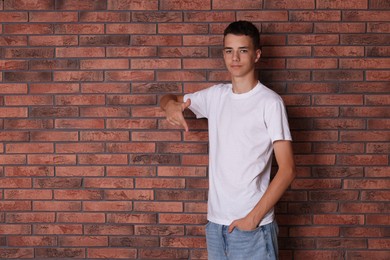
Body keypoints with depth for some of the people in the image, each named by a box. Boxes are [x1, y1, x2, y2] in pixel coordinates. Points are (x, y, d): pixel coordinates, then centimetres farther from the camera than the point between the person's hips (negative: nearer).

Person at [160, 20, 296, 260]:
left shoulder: (270, 102, -10)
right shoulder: (216, 95, 7)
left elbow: (287, 170, -12)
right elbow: (170, 98, 20)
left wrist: (254, 217, -15)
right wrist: (171, 105, -5)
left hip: (252, 227, -5)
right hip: (215, 222, 6)